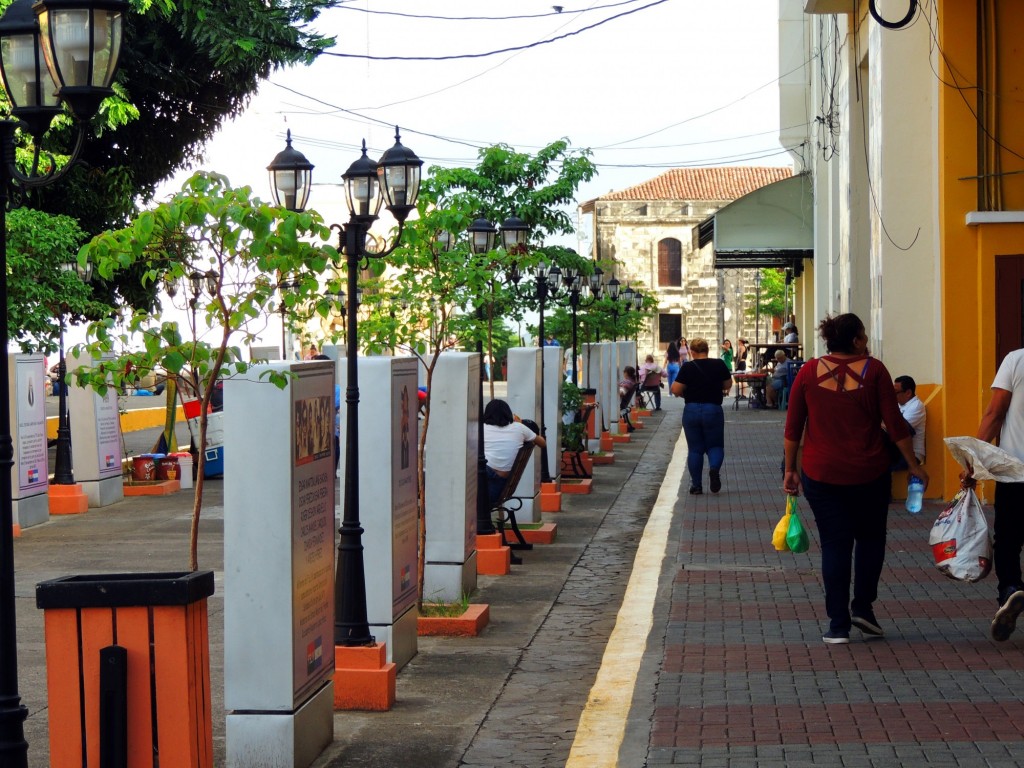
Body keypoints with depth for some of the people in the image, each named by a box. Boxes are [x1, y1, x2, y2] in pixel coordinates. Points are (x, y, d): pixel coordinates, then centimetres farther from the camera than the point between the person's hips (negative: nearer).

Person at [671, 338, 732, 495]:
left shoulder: (687, 367, -8)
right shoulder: (719, 365, -2)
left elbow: (676, 390, -10)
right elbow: (728, 385, 8)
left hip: (692, 410, 0)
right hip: (713, 410, 0)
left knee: (695, 449, 10)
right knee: (715, 445, 12)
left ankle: (696, 485, 10)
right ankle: (714, 468, -19)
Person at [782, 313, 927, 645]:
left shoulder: (809, 372, -1)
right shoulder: (873, 370, -6)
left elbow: (793, 427, 1)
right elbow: (894, 423, -6)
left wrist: (790, 469, 10)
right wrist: (914, 465, 3)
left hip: (821, 474, 1)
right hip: (869, 473, -1)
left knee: (834, 544, 6)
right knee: (870, 537, 19)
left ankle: (838, 625, 5)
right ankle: (862, 606, 10)